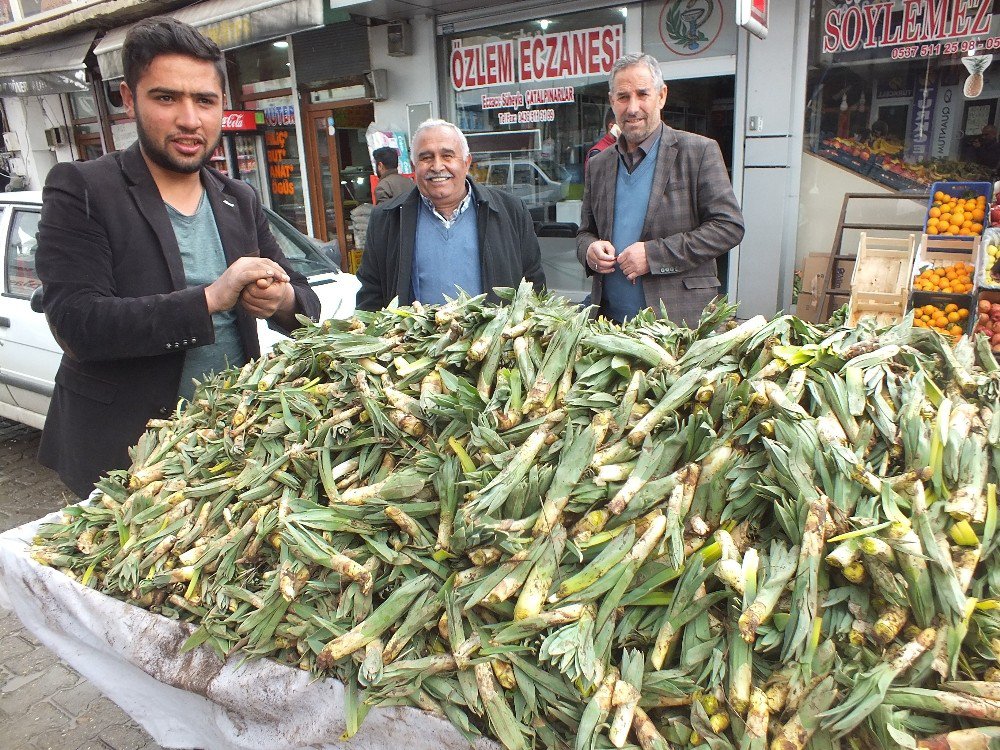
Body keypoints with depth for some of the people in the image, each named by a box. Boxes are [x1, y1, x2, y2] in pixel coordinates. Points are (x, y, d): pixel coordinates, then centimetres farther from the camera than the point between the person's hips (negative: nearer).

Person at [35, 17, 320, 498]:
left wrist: (282, 301, -17)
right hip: (122, 454, -4)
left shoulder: (240, 201, 5)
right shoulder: (80, 190, -9)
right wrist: (209, 300, -24)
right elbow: (76, 323, -20)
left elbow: (307, 304, 7)